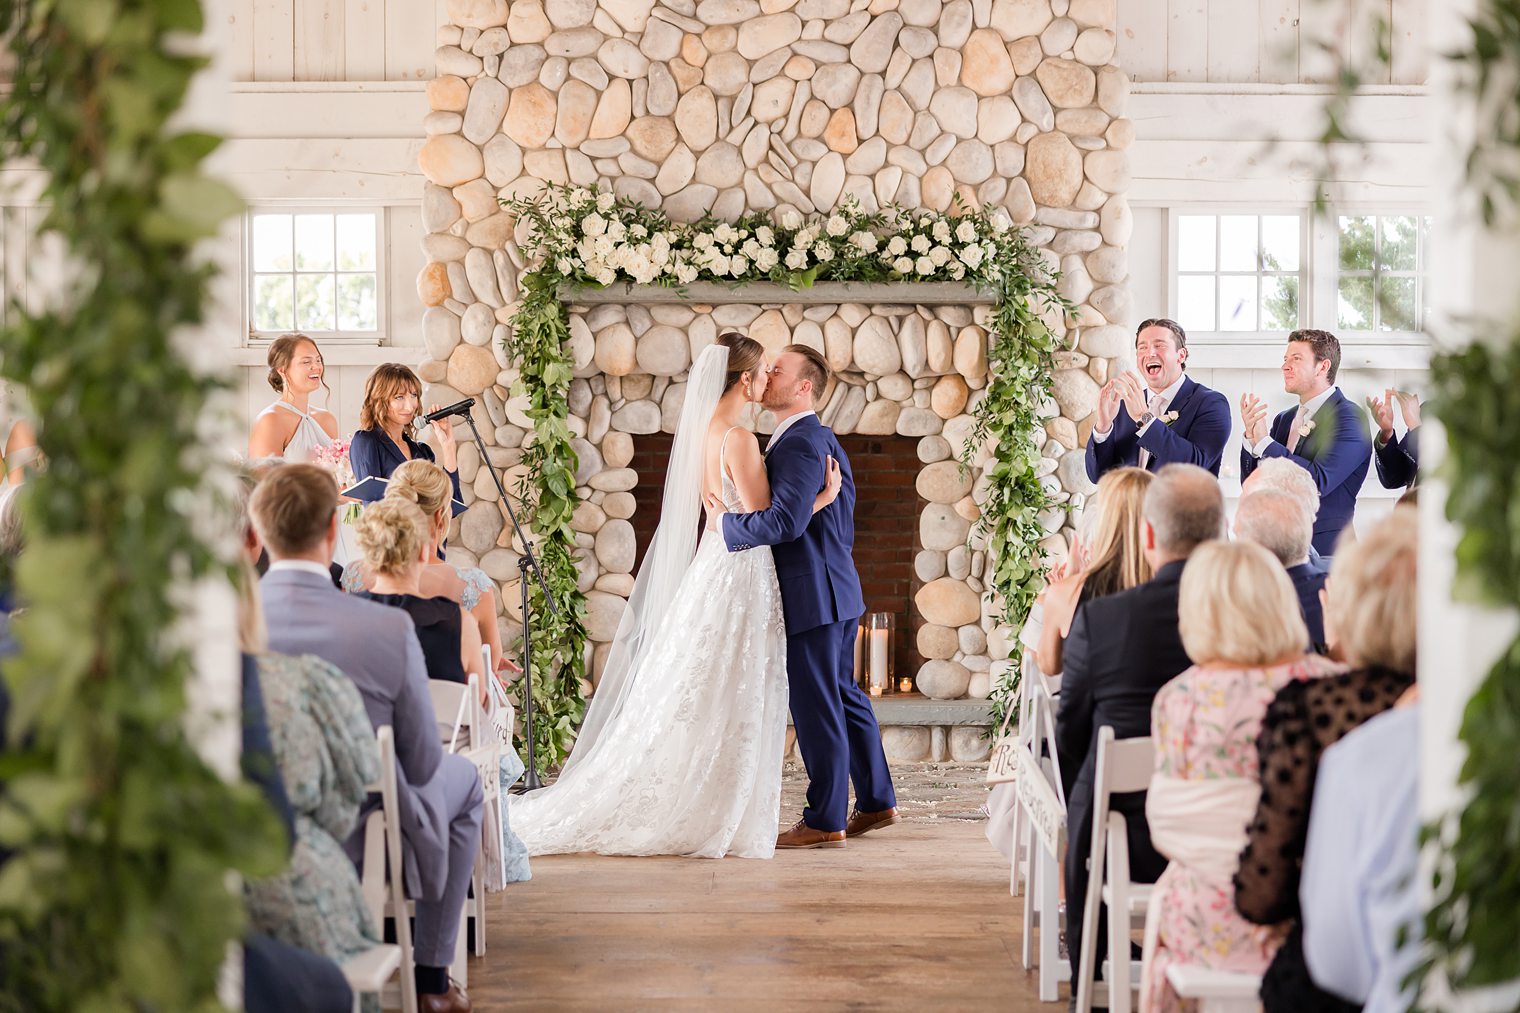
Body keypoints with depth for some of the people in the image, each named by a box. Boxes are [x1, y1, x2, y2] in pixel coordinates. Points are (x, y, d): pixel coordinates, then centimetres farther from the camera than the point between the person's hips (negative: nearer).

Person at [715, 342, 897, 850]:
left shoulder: (800, 443, -18)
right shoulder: (818, 438, 16)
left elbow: (785, 520, -28)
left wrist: (726, 522, -16)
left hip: (813, 595, -11)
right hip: (836, 590, 11)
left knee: (816, 707, -4)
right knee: (844, 697, 18)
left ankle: (824, 821, 4)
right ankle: (876, 802, 27)